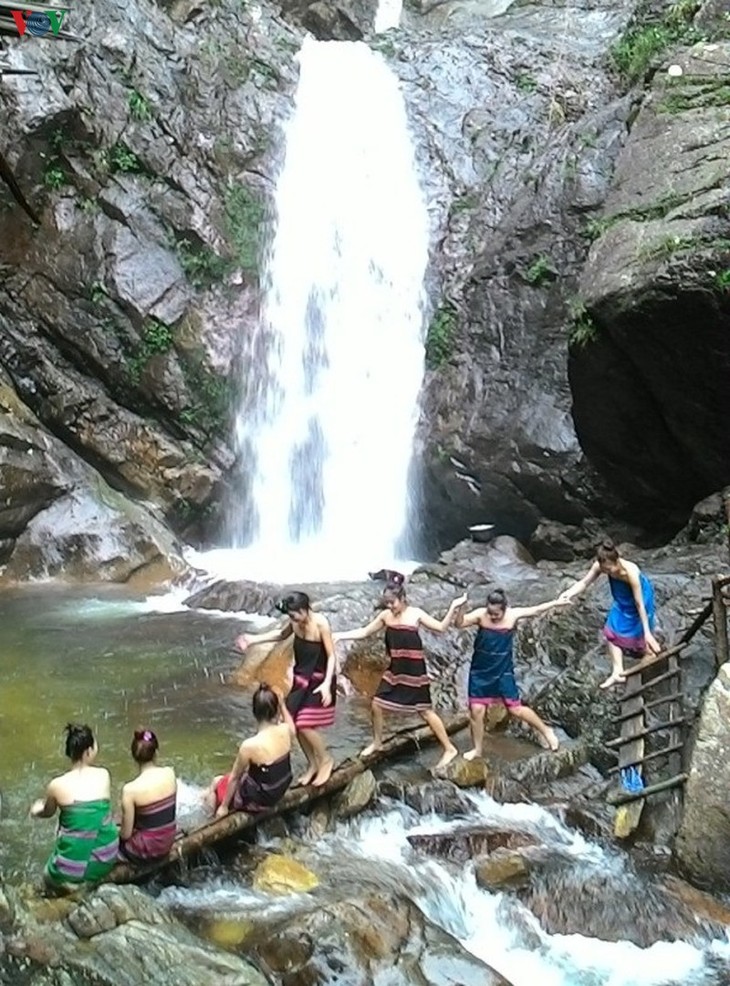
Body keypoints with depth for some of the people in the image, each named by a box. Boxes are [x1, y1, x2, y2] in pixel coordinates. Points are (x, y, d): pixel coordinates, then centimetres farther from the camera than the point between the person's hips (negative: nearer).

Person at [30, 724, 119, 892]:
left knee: (50, 877, 33)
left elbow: (48, 813, 8)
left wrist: (37, 809, 32)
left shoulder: (57, 785, -13)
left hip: (74, 864, 0)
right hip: (107, 857, 0)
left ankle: (72, 883, 11)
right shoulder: (104, 775, -8)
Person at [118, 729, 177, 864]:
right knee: (119, 829, 27)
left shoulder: (131, 789, -24)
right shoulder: (170, 773, -11)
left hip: (146, 850, -5)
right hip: (168, 842, 5)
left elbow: (126, 834, -16)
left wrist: (120, 832, 7)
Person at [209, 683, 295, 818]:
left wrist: (224, 807, -2)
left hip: (258, 800, -5)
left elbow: (234, 778, -15)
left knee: (216, 783, 21)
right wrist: (282, 704, 14)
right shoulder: (286, 730, -18)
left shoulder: (250, 745, -31)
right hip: (279, 792, 5)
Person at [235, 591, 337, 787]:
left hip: (319, 680, -7)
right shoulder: (295, 622, -5)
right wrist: (254, 639, 9)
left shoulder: (321, 623, -24)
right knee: (294, 725, 6)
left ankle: (326, 760, 12)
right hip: (301, 677, 7)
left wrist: (326, 684, -29)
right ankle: (312, 764, 25)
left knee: (305, 726, -12)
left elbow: (331, 655, -20)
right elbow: (282, 634, 17)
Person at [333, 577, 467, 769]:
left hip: (414, 670, -5)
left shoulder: (415, 614, -10)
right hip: (395, 669, 5)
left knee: (425, 711, -1)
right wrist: (339, 635, 3)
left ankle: (449, 749, 11)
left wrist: (453, 607, -23)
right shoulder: (385, 615, 2)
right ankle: (377, 742, 31)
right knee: (376, 704, 6)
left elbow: (441, 627, -12)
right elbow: (364, 633, 10)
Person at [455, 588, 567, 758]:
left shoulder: (513, 614, -12)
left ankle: (545, 730, 29)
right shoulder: (480, 614, -16)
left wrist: (555, 602, -2)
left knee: (516, 709, 4)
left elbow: (535, 610, 0)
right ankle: (477, 749, 20)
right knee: (476, 710, 1)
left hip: (503, 671, 0)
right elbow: (460, 624, -27)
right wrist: (460, 609, -45)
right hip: (480, 672, 1)